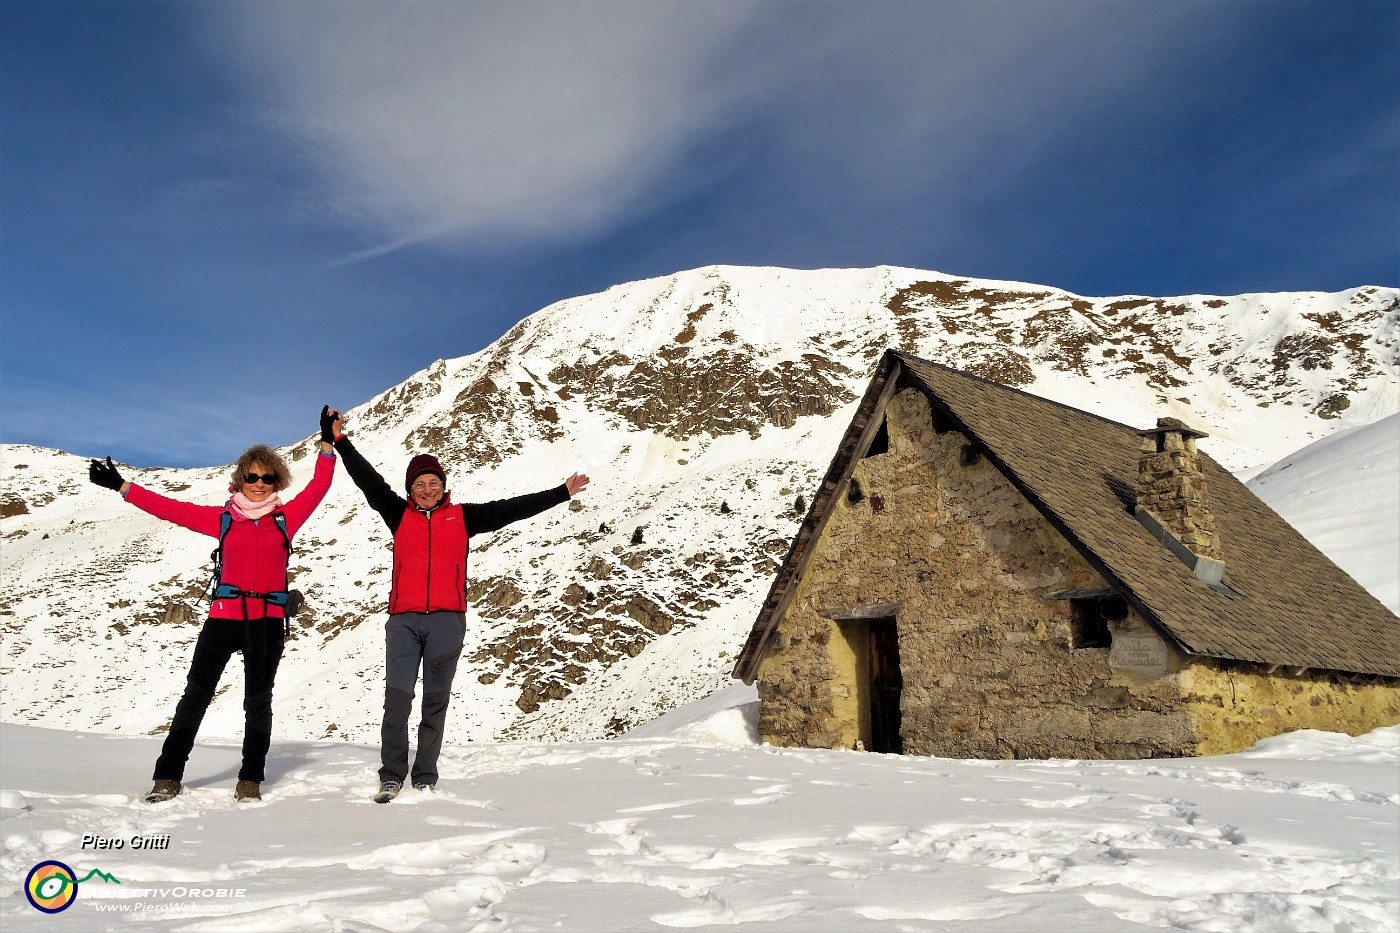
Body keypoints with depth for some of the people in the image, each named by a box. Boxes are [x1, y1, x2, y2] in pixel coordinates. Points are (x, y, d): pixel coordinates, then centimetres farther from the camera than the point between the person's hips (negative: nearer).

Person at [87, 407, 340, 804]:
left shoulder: (286, 517, 4)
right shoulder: (222, 518, 5)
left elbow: (318, 487, -1)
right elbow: (172, 509, 5)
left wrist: (327, 444, -9)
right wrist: (121, 486, 4)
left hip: (267, 621, 0)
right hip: (223, 617, 0)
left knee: (258, 701, 7)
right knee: (196, 695, 2)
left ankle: (251, 779, 16)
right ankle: (168, 776, 12)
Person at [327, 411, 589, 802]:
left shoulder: (463, 517, 10)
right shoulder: (398, 514, 11)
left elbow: (511, 509, 10)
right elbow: (369, 481, 6)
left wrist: (561, 492, 9)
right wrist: (341, 442, 0)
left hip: (447, 620, 0)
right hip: (403, 620, 0)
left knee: (436, 700, 6)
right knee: (397, 697, -7)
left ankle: (425, 777, 16)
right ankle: (392, 776, 5)